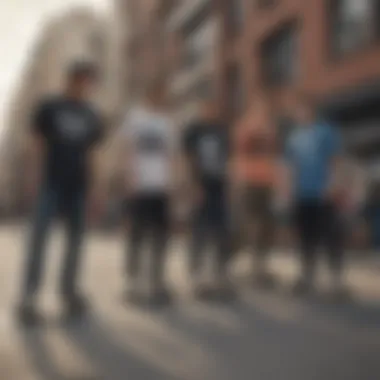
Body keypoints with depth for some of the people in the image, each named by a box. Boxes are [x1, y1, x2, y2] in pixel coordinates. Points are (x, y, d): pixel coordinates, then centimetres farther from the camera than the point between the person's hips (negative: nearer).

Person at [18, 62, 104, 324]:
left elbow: (91, 153, 14)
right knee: (39, 238, -9)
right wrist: (36, 177, -8)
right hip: (50, 183, -4)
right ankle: (29, 297, -8)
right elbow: (38, 145, 0)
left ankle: (69, 289, 21)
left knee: (76, 237, 8)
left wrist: (94, 185, 9)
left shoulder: (91, 117, 12)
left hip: (78, 186, 4)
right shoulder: (48, 108, 2)